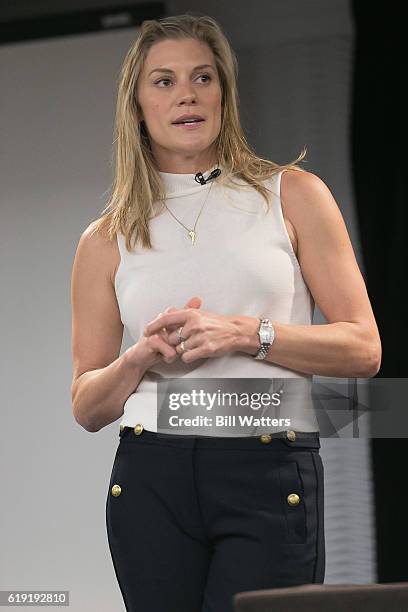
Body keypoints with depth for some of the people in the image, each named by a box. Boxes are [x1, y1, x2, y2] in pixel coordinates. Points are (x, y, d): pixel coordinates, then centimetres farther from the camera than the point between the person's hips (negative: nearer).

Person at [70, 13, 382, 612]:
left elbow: (363, 348, 1)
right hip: (151, 477, 2)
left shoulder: (292, 196, 6)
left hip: (272, 476, -2)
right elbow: (87, 406, 12)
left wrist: (244, 334, -11)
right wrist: (141, 357, -8)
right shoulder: (107, 240, 11)